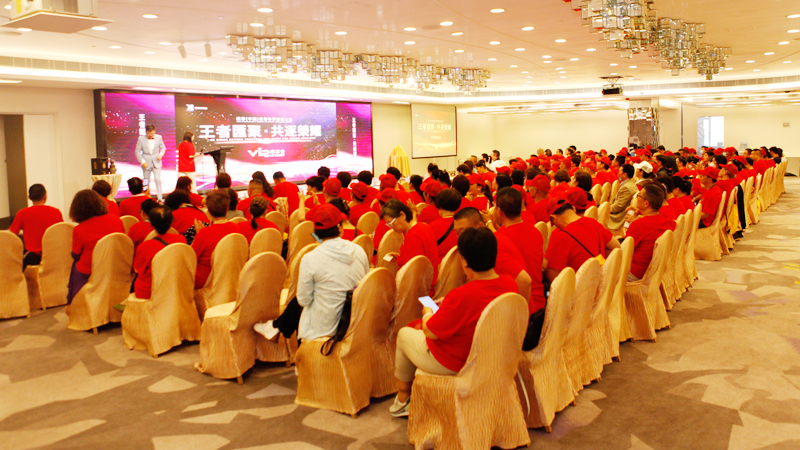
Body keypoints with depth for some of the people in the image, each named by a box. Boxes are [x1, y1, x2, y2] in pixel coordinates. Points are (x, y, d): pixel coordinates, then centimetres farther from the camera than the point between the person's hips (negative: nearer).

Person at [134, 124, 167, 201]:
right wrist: (142, 161, -12)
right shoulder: (141, 139, -6)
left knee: (158, 180, -14)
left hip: (156, 163, 0)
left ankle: (160, 199, -12)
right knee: (146, 182, 8)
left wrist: (161, 154, -7)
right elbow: (137, 151, -1)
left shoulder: (158, 137, -1)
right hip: (146, 163, 0)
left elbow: (163, 147, 13)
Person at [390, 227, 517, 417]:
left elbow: (430, 332, -22)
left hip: (450, 364, -7)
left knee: (404, 334, 21)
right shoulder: (509, 284, -15)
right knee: (417, 328, 27)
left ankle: (402, 399, 38)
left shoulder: (461, 296, -36)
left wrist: (427, 314, -1)